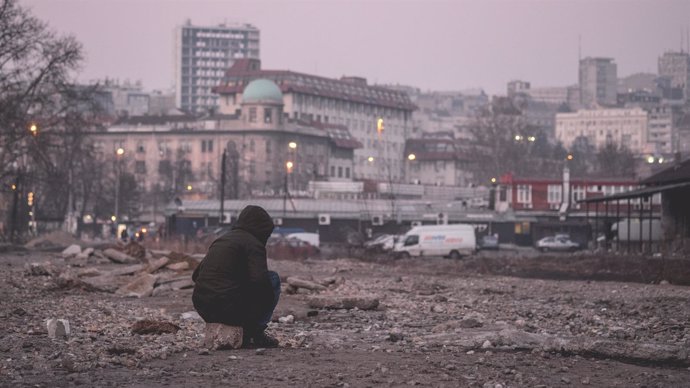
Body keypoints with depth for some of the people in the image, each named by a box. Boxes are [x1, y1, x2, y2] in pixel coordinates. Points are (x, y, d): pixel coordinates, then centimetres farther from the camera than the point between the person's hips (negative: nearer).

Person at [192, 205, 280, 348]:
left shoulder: (220, 240, 23)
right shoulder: (253, 244, -3)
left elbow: (196, 275, 24)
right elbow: (259, 280, -17)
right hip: (228, 308, -8)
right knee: (273, 279, 7)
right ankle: (256, 332, 5)